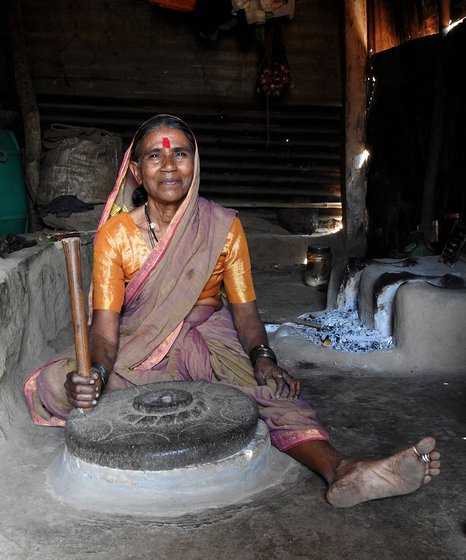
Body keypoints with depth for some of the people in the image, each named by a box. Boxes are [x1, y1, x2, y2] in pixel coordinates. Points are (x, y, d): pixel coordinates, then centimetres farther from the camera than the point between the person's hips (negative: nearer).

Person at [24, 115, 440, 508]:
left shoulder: (223, 227, -4)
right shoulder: (115, 234, -7)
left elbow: (244, 309, -4)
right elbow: (105, 321, -13)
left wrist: (263, 359, -24)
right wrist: (95, 372, -34)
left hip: (209, 341, 0)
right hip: (139, 346, 1)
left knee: (271, 390, -31)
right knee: (52, 385, -24)